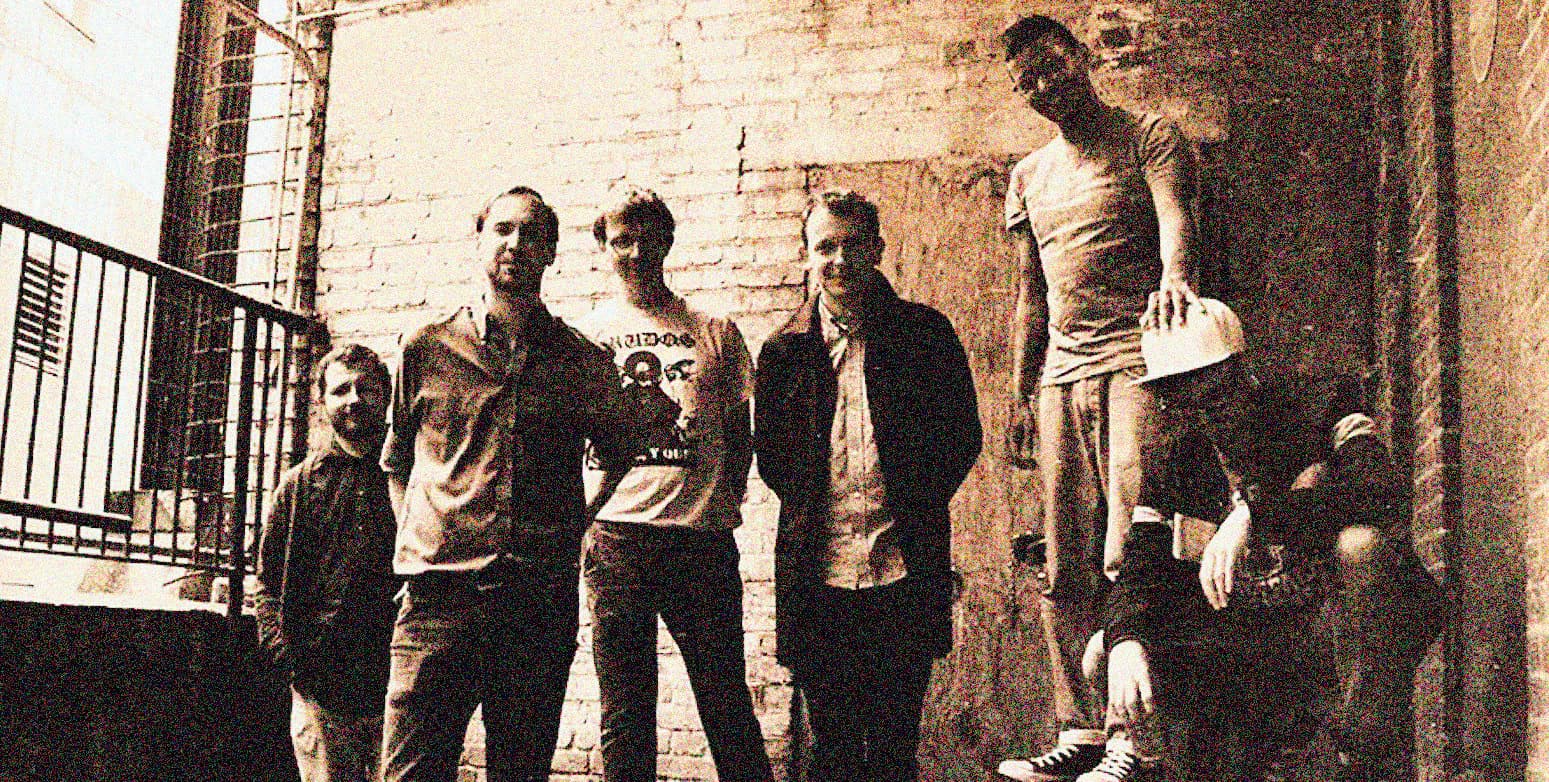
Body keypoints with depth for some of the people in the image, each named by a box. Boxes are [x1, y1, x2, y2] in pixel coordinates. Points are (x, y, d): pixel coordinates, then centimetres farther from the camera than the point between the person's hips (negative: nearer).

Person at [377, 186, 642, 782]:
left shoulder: (584, 362, 9)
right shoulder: (425, 350, 10)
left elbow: (619, 461, 23)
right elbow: (395, 461, 22)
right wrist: (418, 536, 10)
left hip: (543, 598, 1)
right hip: (440, 595, 0)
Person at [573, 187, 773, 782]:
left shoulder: (716, 332, 13)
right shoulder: (585, 335, 11)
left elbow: (739, 432, 17)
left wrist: (726, 502, 3)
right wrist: (582, 521, 0)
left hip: (703, 536, 0)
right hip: (617, 535, 0)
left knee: (728, 706, 2)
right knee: (625, 715, 4)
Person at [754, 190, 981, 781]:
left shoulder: (925, 332, 4)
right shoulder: (783, 350, 8)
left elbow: (963, 434, 7)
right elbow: (767, 450, 15)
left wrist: (916, 506, 2)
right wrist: (806, 508, 6)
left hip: (903, 572, -1)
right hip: (816, 575, 2)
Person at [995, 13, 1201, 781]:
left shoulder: (1148, 137, 5)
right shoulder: (1029, 176, 22)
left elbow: (1174, 218, -14)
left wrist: (1174, 275, -36)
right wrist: (1020, 392, 18)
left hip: (1137, 359, -6)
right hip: (1062, 373, 6)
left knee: (1128, 554, -16)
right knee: (1065, 569, 4)